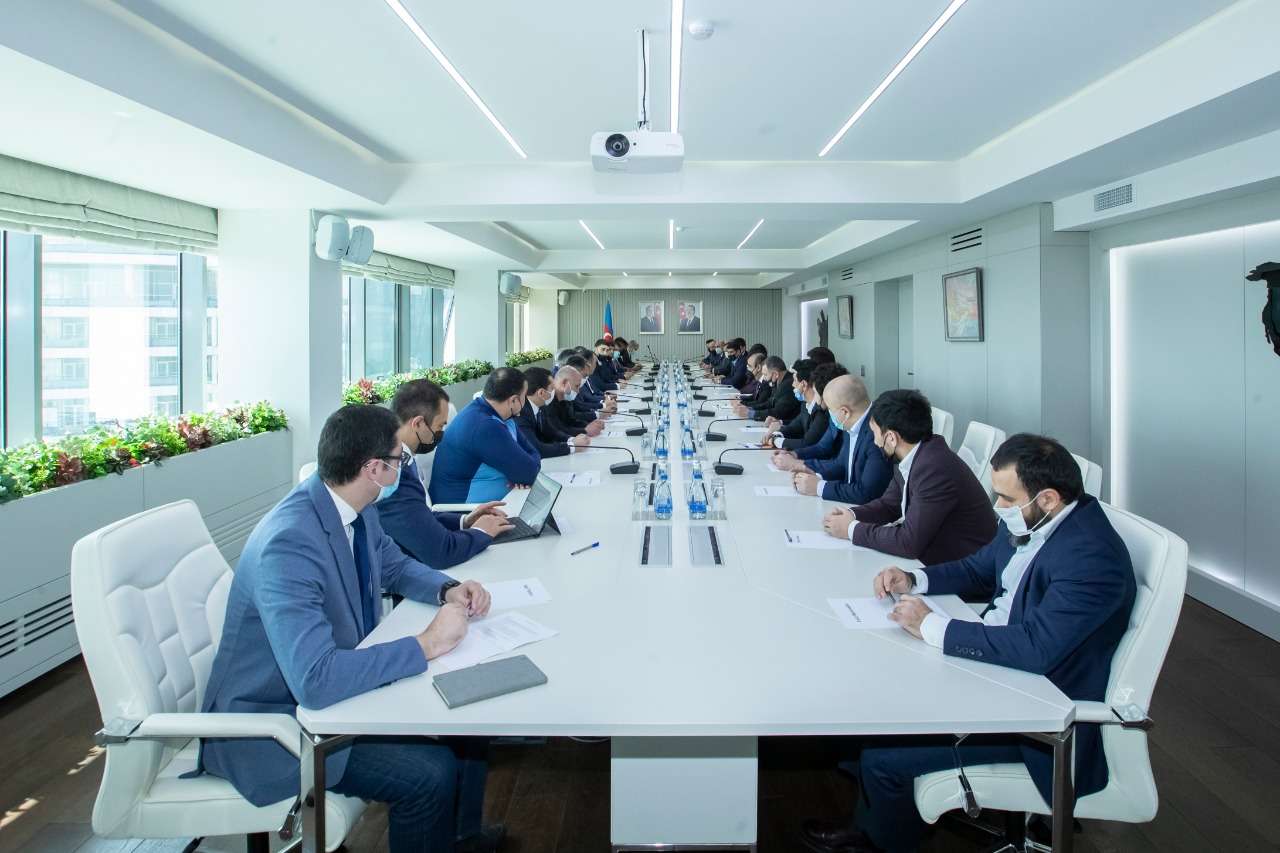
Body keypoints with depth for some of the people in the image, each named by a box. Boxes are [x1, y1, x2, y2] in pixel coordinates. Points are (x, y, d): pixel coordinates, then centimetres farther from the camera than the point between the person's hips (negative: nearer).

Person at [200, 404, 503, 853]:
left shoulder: (357, 508, -7)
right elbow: (315, 679, -40)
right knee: (431, 773, -20)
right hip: (273, 720, -8)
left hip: (338, 678, 8)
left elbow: (394, 564, 13)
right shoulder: (289, 543, -32)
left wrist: (448, 589, -6)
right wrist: (426, 644, -31)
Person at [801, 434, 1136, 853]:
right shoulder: (1028, 520, -1)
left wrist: (931, 626, -27)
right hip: (993, 662, 9)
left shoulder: (1092, 557, -28)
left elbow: (1035, 649, -35)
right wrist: (913, 579, -2)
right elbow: (978, 570, 15)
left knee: (884, 757, -12)